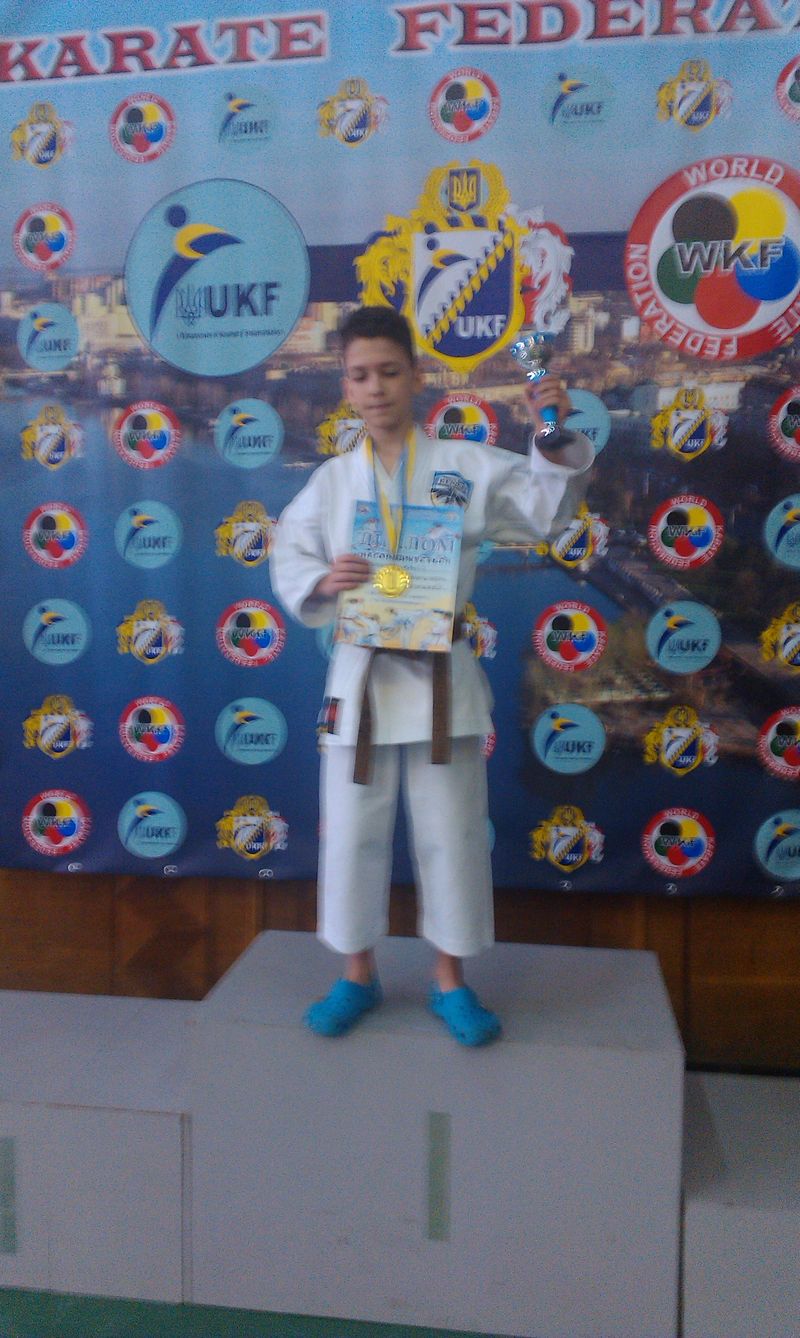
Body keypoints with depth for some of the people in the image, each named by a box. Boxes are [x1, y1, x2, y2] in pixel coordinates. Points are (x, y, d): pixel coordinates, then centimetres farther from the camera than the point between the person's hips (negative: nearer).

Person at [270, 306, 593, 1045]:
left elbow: (544, 508, -5)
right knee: (354, 831, 10)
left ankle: (451, 981, 27)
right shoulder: (333, 479, 5)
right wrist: (322, 582, -15)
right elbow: (288, 553, 6)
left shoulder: (466, 467, 1)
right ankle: (358, 975, 30)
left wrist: (556, 443, -23)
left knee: (451, 832, 7)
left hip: (441, 674, -1)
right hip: (361, 672, 2)